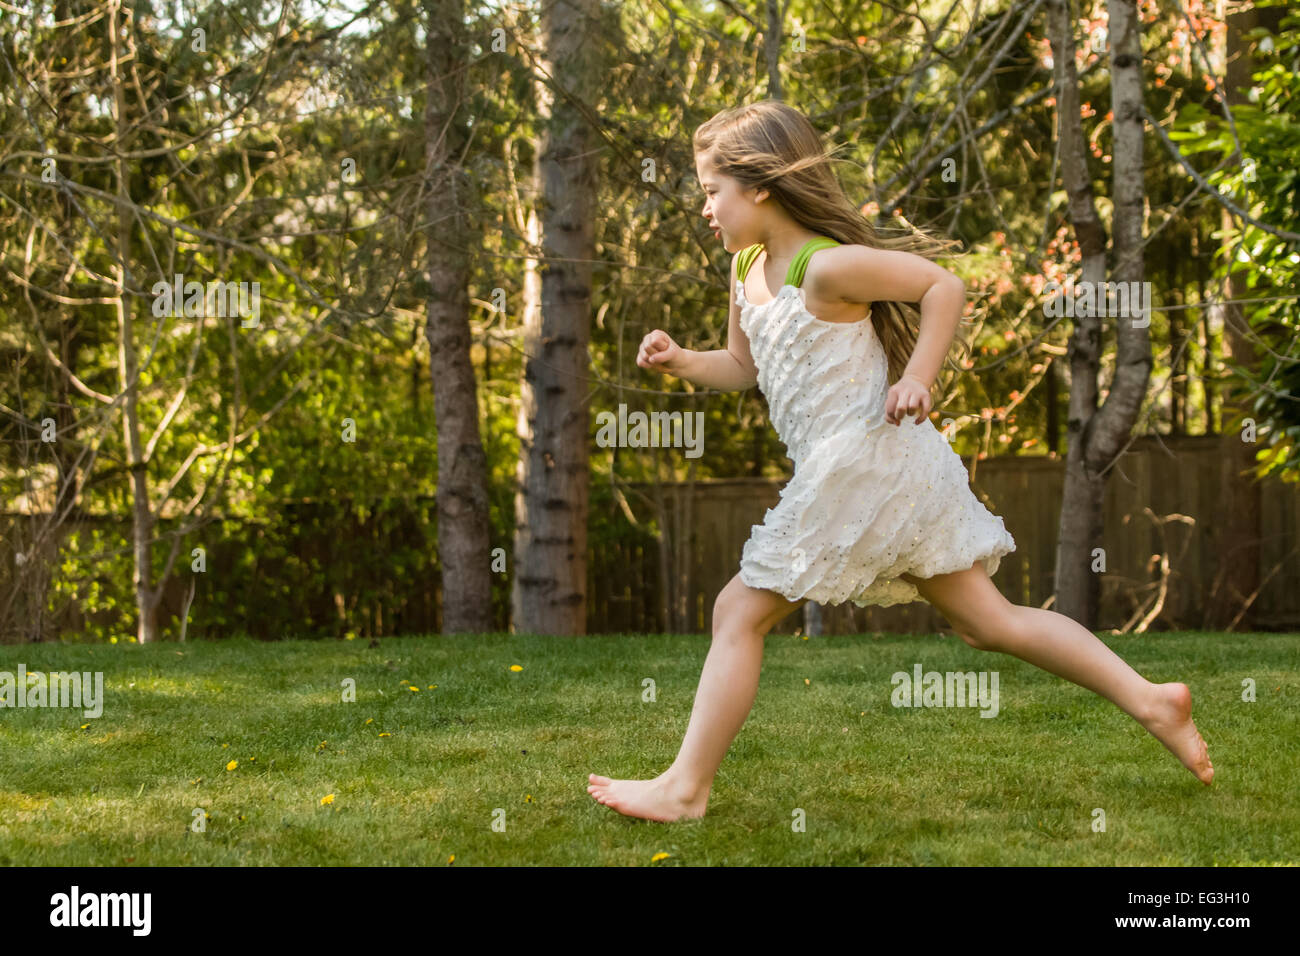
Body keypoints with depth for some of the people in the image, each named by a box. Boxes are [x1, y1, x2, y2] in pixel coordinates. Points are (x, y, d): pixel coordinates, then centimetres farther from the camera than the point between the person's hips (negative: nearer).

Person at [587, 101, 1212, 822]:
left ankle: (685, 788, 5)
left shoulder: (824, 267, -15)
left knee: (739, 612, -1)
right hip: (889, 472, 10)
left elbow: (945, 286, -12)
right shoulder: (748, 271, 13)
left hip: (858, 467, -10)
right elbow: (743, 365, 25)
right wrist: (682, 362, 8)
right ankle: (1149, 700, 9)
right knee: (990, 620, 11)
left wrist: (916, 378, -16)